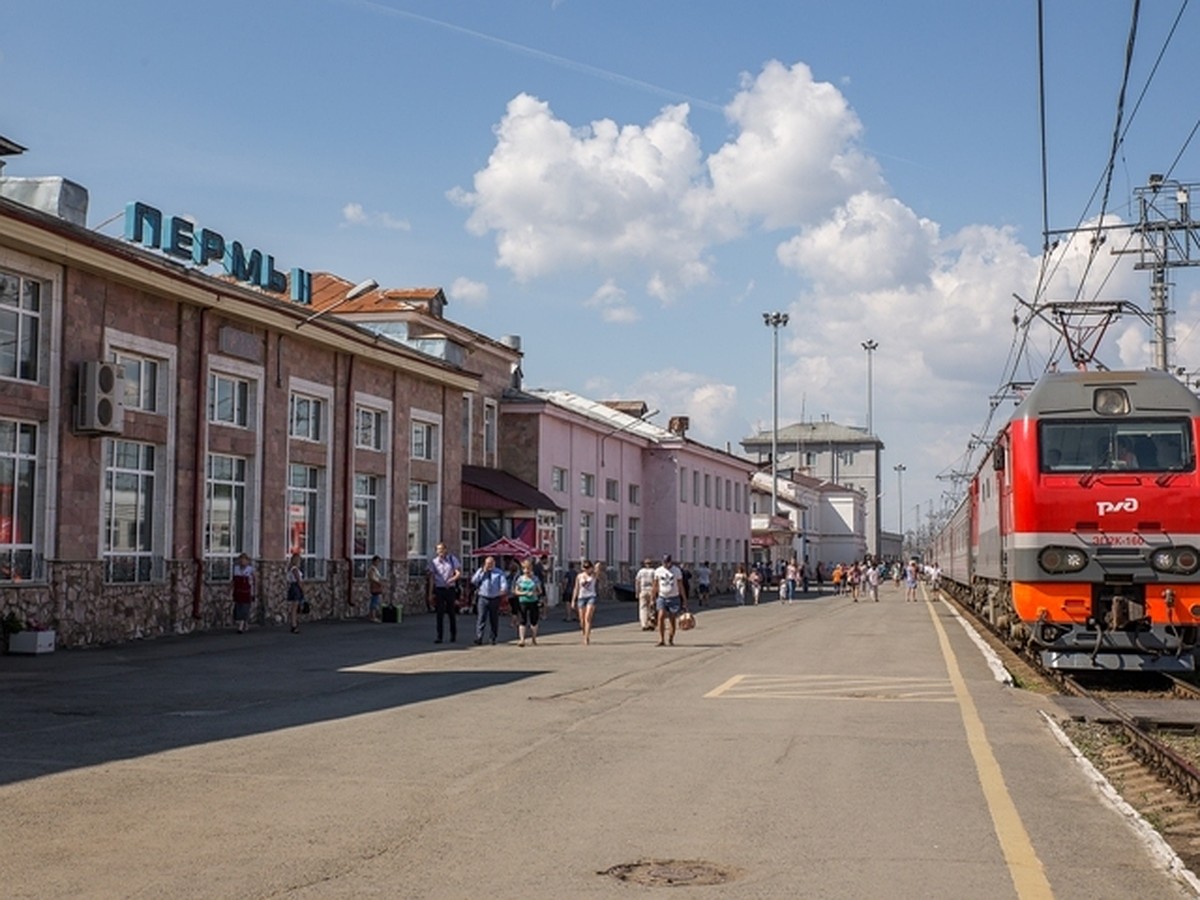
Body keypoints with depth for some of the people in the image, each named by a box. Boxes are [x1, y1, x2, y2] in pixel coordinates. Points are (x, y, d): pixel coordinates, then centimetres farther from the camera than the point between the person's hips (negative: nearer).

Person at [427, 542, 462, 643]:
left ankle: (453, 635, 20)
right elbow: (432, 578, 4)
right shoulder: (433, 562, 3)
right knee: (439, 614, -3)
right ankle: (439, 637, -2)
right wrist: (431, 594, 2)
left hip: (450, 589, 0)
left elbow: (459, 573, -1)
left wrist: (452, 579, -21)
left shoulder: (452, 559, 2)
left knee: (452, 613, 8)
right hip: (439, 589, 0)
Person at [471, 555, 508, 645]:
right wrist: (482, 572, -8)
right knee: (481, 618, -10)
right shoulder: (480, 571, 10)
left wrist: (503, 590, -28)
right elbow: (473, 581, -1)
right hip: (483, 598, 0)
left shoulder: (499, 573, 6)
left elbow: (504, 583, -5)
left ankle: (494, 638, 21)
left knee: (494, 619, 8)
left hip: (495, 599, 0)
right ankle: (479, 638, -12)